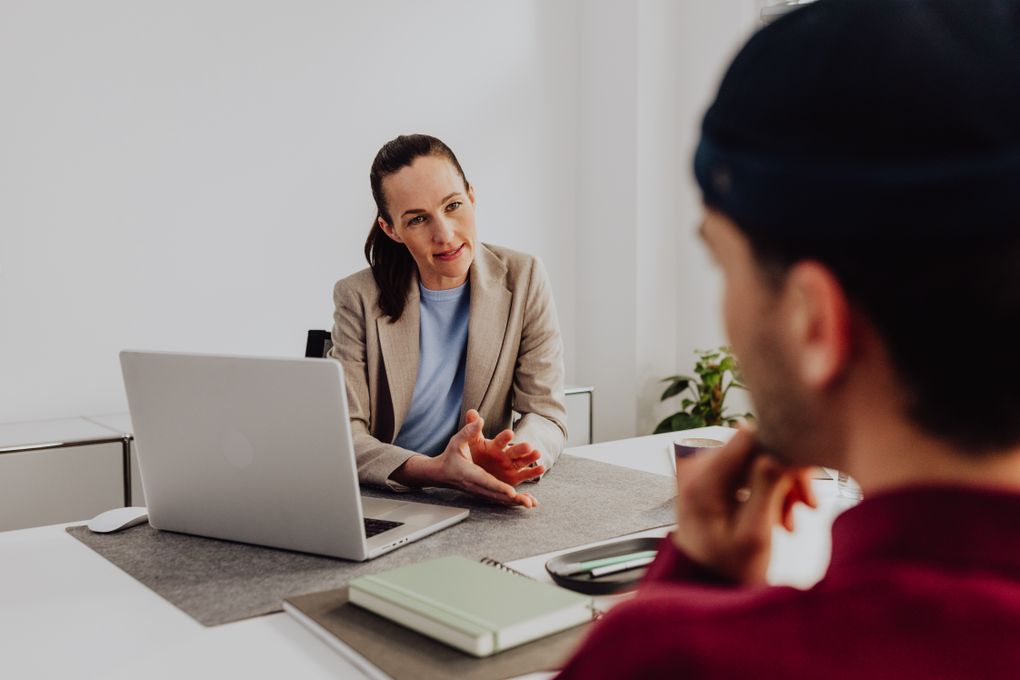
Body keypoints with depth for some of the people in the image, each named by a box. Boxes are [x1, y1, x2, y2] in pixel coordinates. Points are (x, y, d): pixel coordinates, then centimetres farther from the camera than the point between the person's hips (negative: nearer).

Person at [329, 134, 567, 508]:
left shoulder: (524, 279, -3)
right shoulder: (358, 298, -6)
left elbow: (547, 414, -3)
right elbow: (343, 435, -11)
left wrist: (506, 458, -26)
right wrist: (432, 470, -30)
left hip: (482, 509, 1)